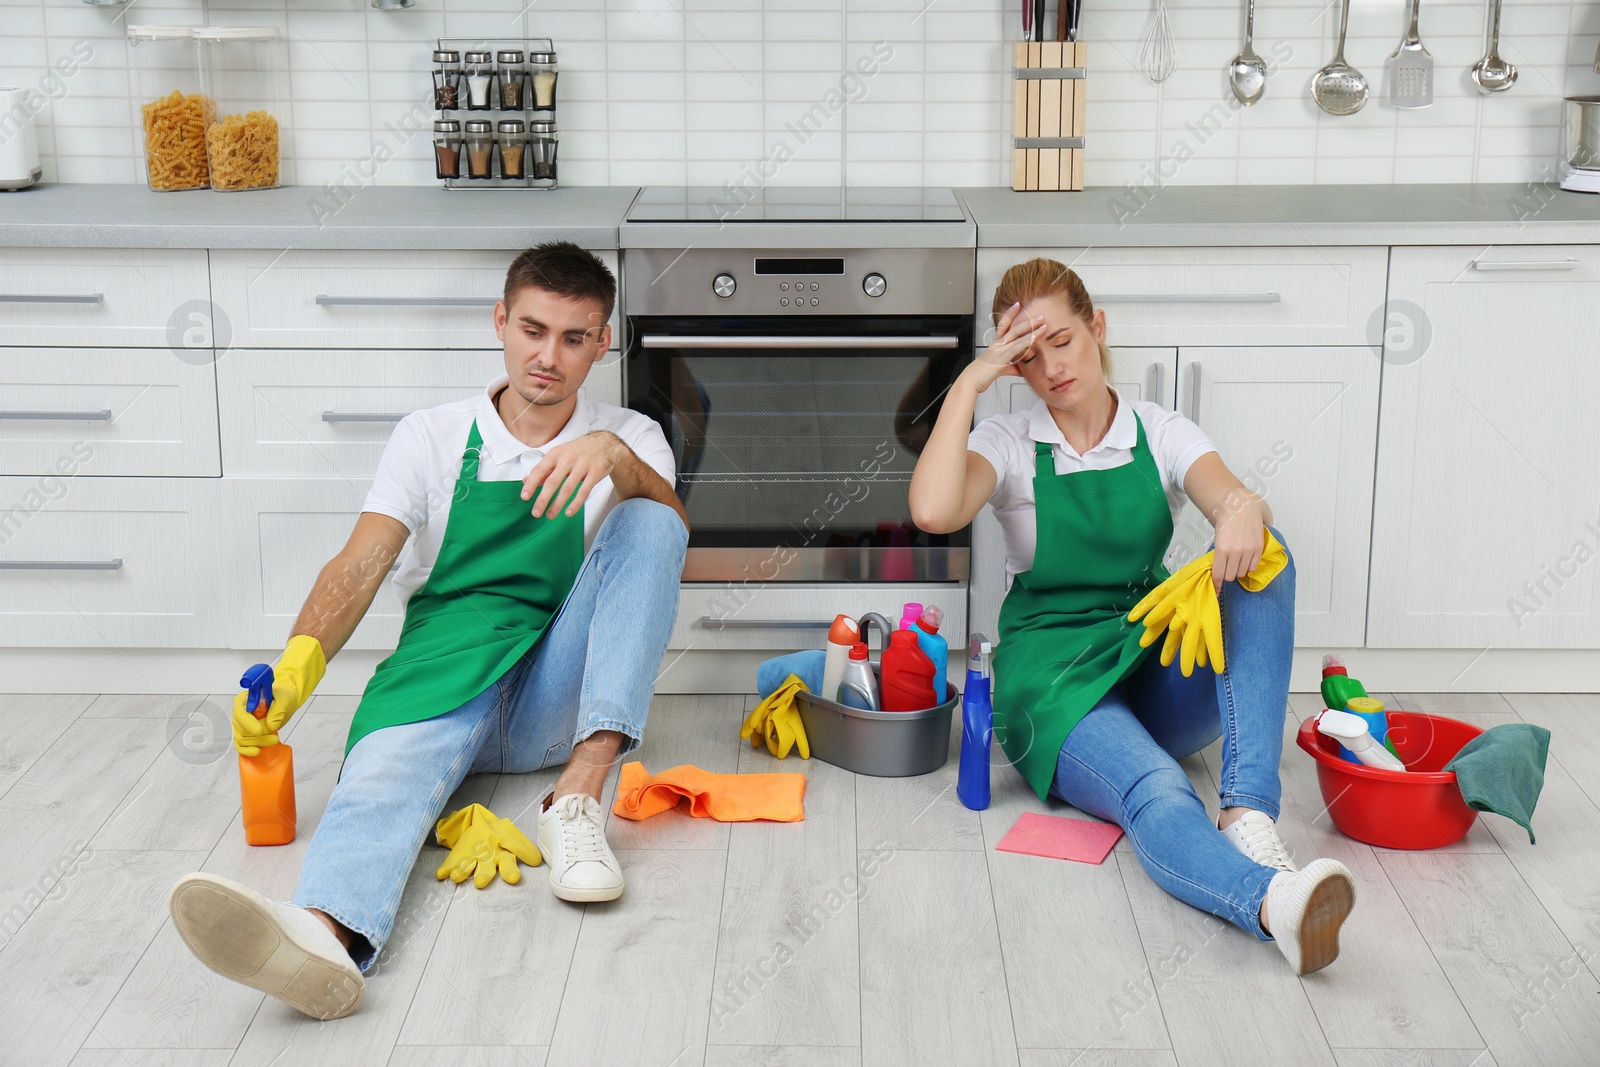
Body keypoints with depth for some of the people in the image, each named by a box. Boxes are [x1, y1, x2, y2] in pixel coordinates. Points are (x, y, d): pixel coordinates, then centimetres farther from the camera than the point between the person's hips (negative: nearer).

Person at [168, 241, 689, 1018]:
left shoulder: (628, 439, 13)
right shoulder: (431, 438, 12)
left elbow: (671, 530, -9)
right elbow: (363, 562, -2)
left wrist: (613, 456, -30)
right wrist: (301, 658, -21)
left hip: (557, 701, 1)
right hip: (440, 680, 0)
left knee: (646, 524, -22)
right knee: (387, 767, -34)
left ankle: (578, 795, -34)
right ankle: (324, 932, -69)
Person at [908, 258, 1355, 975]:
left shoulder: (1162, 434, 8)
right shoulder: (1007, 444, 3)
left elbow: (1230, 500, -14)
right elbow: (933, 512, -20)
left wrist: (1245, 510, -39)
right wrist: (969, 383, -15)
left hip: (1162, 672, 3)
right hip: (1055, 680, -3)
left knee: (1260, 553, -26)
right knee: (1157, 794, -36)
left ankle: (1249, 809, -40)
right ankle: (1272, 900, -68)